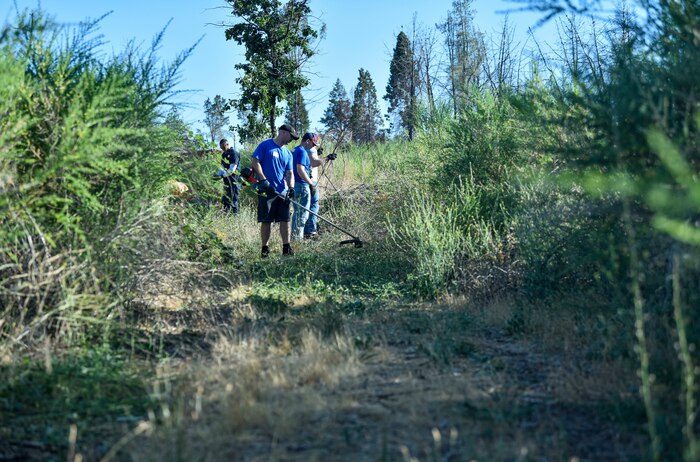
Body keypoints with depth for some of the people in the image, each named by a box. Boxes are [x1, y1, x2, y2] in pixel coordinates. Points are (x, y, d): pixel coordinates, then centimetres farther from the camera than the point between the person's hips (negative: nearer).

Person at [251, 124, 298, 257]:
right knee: (266, 221, -1)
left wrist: (291, 188, -5)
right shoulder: (265, 146, -2)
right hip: (266, 191, -5)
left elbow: (289, 173, 13)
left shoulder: (288, 153, 16)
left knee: (285, 220, 2)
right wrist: (264, 180, -16)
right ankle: (265, 249, 8)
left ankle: (286, 248, 7)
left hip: (283, 192, 6)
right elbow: (255, 162, -9)